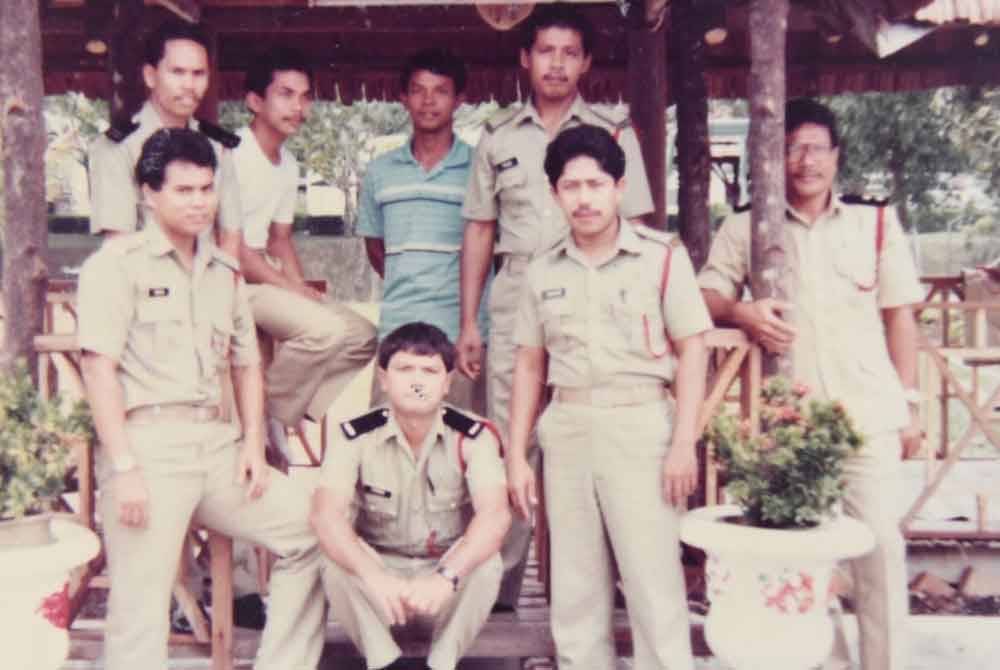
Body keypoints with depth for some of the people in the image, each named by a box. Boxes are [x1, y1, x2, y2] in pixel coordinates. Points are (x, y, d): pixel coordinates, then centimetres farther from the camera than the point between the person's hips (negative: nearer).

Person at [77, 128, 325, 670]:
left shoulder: (225, 272, 17)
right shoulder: (117, 263, -1)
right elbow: (100, 367, -9)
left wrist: (253, 443, 7)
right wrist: (123, 467, -16)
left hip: (216, 441, 6)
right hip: (148, 443, -6)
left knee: (310, 529, 2)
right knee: (141, 609, -7)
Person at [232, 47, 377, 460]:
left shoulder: (288, 164, 14)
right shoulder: (232, 154, -14)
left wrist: (301, 286, 0)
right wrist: (287, 287, -15)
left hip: (267, 276, 9)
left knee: (361, 336, 1)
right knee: (324, 328, -28)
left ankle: (295, 414, 4)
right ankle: (268, 422, -9)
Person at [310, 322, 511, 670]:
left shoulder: (474, 436, -13)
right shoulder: (356, 436, -12)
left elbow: (495, 514, -29)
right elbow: (326, 515, -26)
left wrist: (446, 576, -46)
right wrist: (373, 576, -44)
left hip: (448, 587, 0)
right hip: (378, 583, 1)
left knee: (486, 563, -30)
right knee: (336, 561, -29)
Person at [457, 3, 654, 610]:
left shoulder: (614, 135, 10)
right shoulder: (498, 138, 14)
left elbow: (632, 231, 6)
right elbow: (480, 231, 14)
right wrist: (468, 323, 7)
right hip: (515, 298, 2)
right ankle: (501, 582, 9)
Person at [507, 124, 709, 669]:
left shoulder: (662, 255, -2)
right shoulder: (543, 271, 10)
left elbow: (692, 350, -4)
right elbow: (529, 365, 13)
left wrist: (683, 442, -11)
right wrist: (516, 455, 9)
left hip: (639, 424, -4)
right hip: (567, 430, 4)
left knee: (653, 580, -1)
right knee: (574, 587, 11)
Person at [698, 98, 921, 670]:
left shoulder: (876, 223, 9)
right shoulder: (745, 229, 8)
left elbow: (899, 318, 10)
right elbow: (706, 295, 5)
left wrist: (909, 403, 5)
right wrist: (741, 310, -17)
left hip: (869, 412, 0)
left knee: (881, 542, -1)